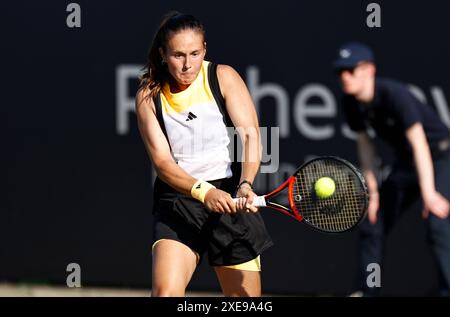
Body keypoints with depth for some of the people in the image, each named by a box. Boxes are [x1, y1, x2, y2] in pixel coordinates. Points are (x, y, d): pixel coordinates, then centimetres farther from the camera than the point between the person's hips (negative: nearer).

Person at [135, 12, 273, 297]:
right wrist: (203, 192, -26)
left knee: (245, 297, 1)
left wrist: (245, 184, -30)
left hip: (231, 200, 0)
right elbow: (162, 161, -8)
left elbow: (251, 136, -11)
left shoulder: (223, 77, -4)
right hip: (178, 202, 0)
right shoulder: (149, 96, -2)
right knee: (166, 291, -21)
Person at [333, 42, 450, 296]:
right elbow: (365, 144, 3)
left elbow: (419, 144, -35)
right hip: (405, 161, 8)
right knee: (372, 225, 9)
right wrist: (373, 191, -1)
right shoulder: (352, 103, -9)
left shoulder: (394, 94, -30)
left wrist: (428, 194, -43)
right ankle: (367, 292, 21)